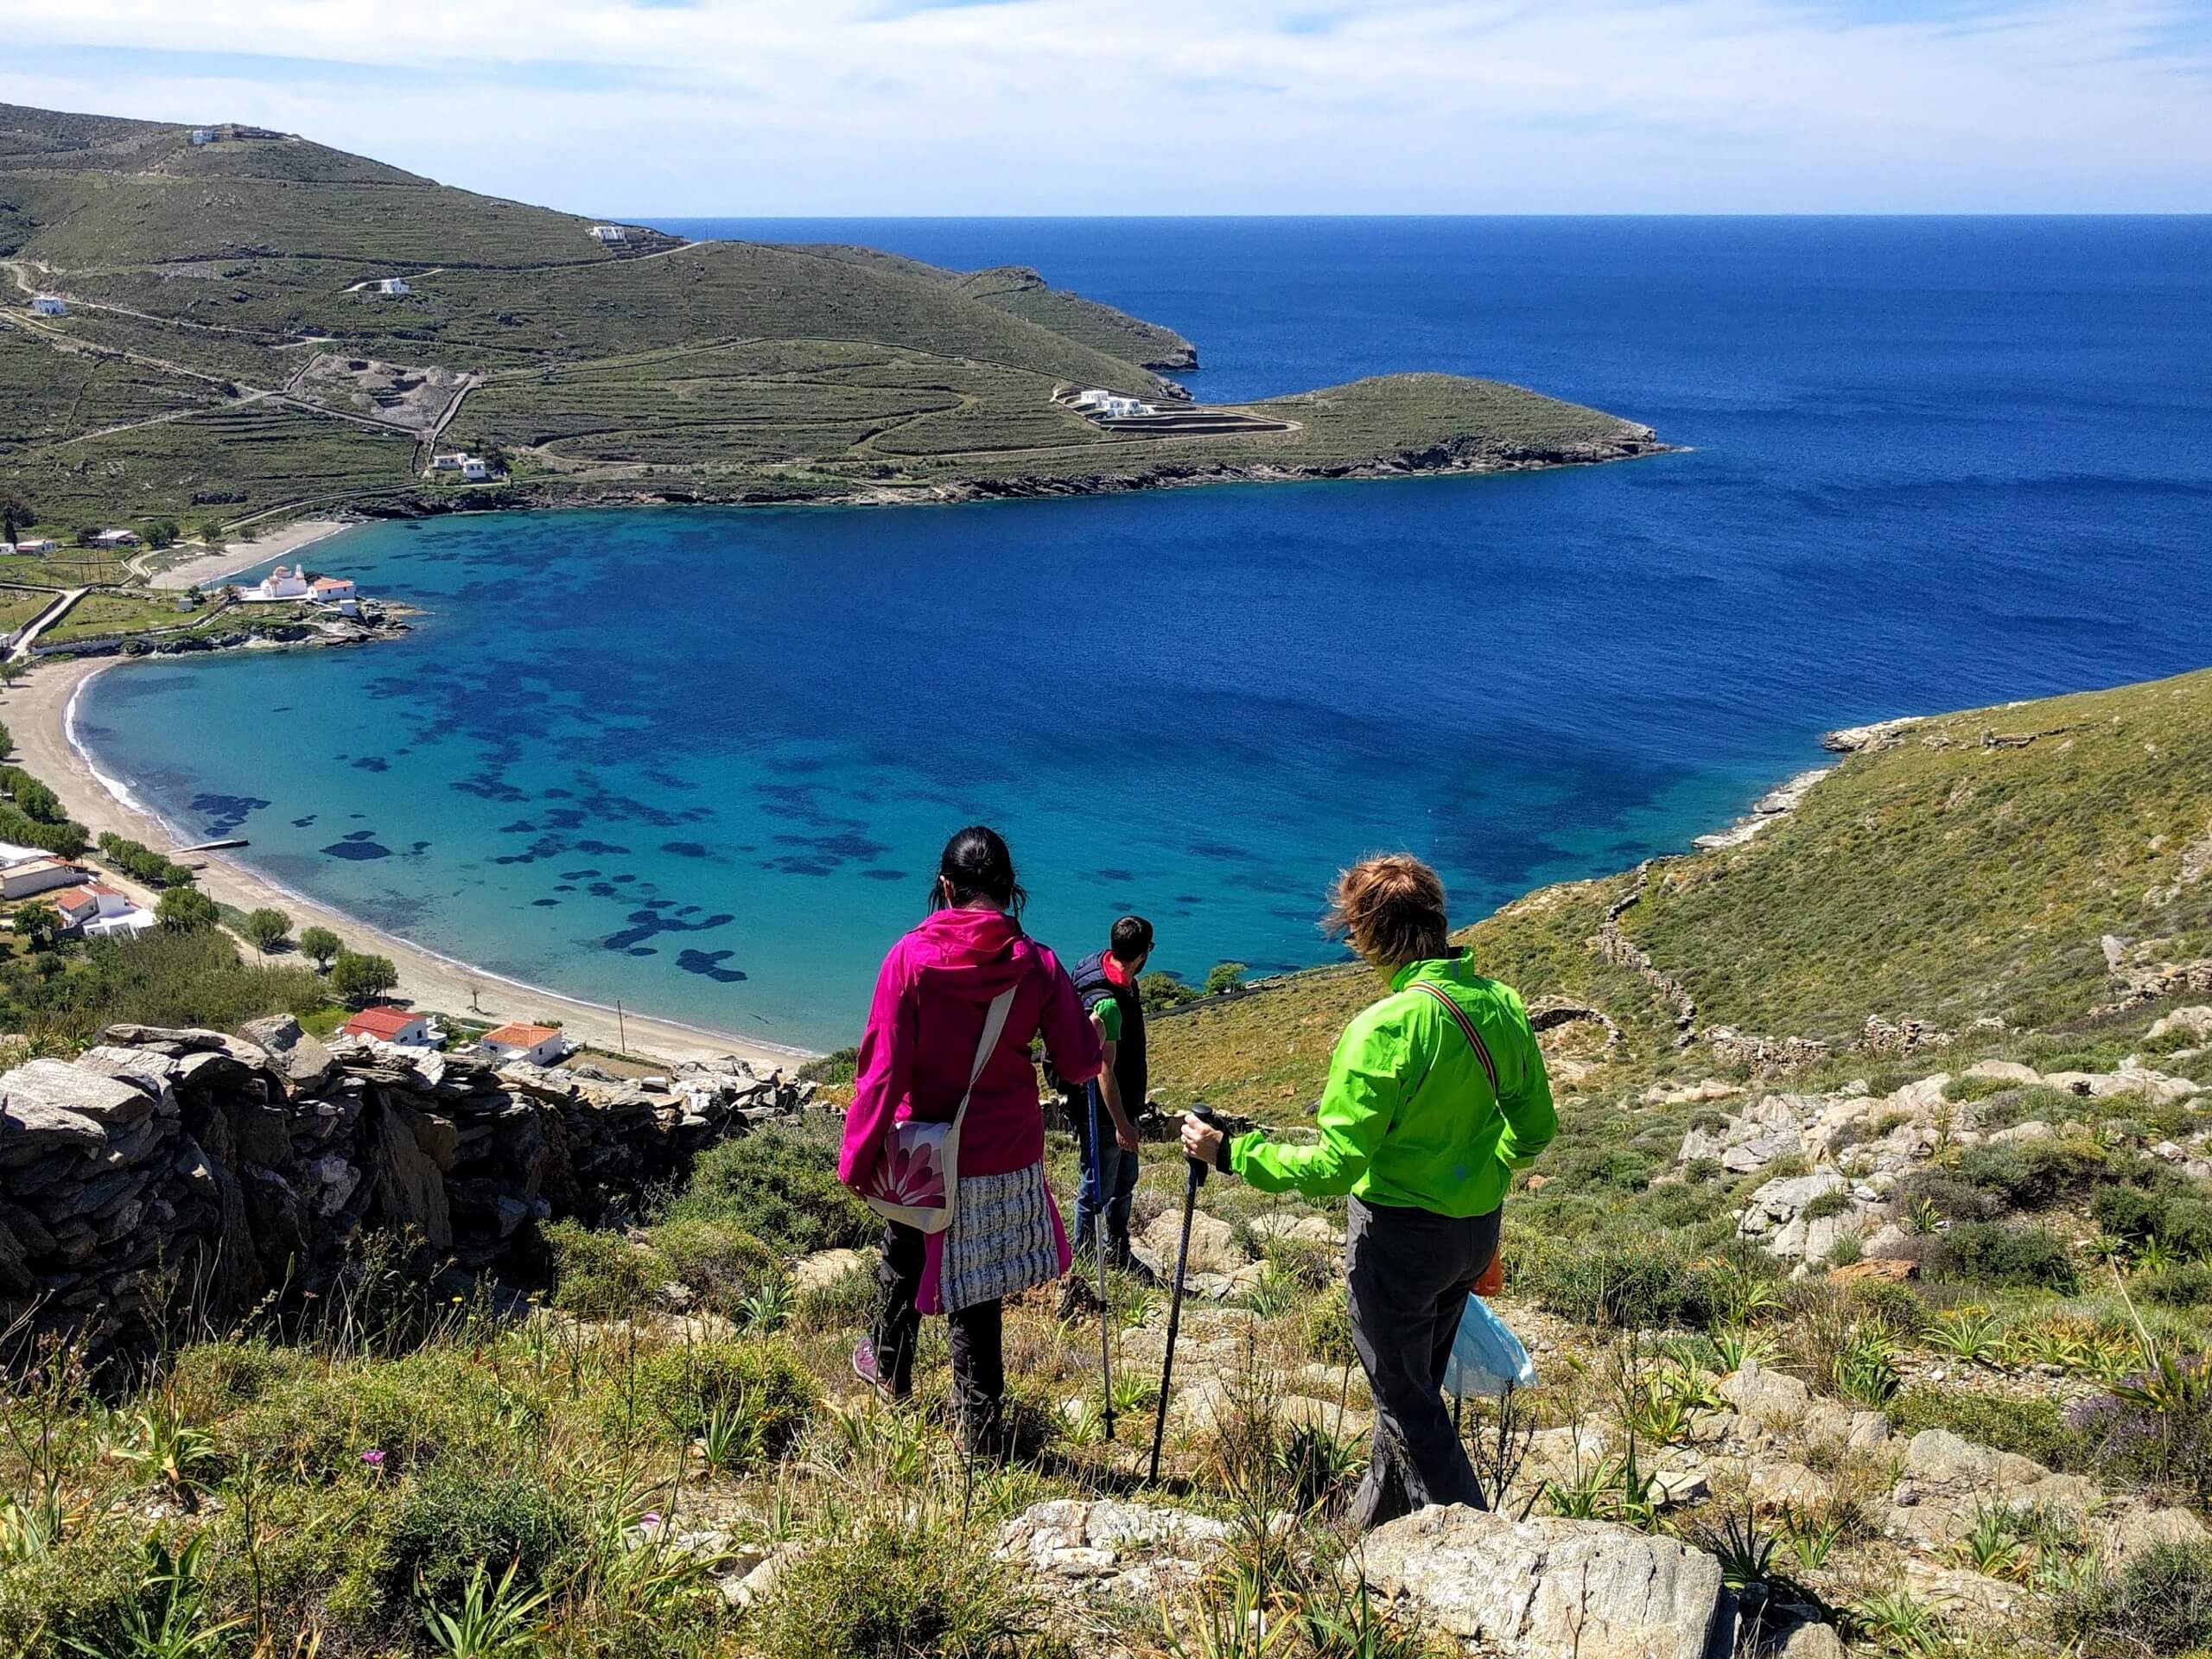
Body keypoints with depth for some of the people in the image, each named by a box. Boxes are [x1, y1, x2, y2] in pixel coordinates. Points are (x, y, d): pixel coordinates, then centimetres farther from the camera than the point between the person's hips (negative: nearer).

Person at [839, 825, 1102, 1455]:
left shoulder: (910, 958, -15)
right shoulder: (1038, 965, -11)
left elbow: (883, 1070, -14)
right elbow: (1080, 1064, -5)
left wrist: (857, 1160, -6)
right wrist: (1093, 1041, 18)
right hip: (1006, 1155, 1)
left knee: (905, 1260, 26)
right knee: (975, 1295, 13)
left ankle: (889, 1366, 51)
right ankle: (980, 1434, 20)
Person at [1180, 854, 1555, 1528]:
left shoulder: (1385, 1028, -26)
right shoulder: (1502, 1004, -4)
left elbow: (1332, 1166, -24)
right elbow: (1535, 1128, 7)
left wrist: (1229, 1153, -14)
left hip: (1401, 1234, -8)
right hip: (1478, 1230, 8)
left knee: (1407, 1403, 10)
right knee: (1416, 1387, 24)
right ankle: (1376, 1525, 41)